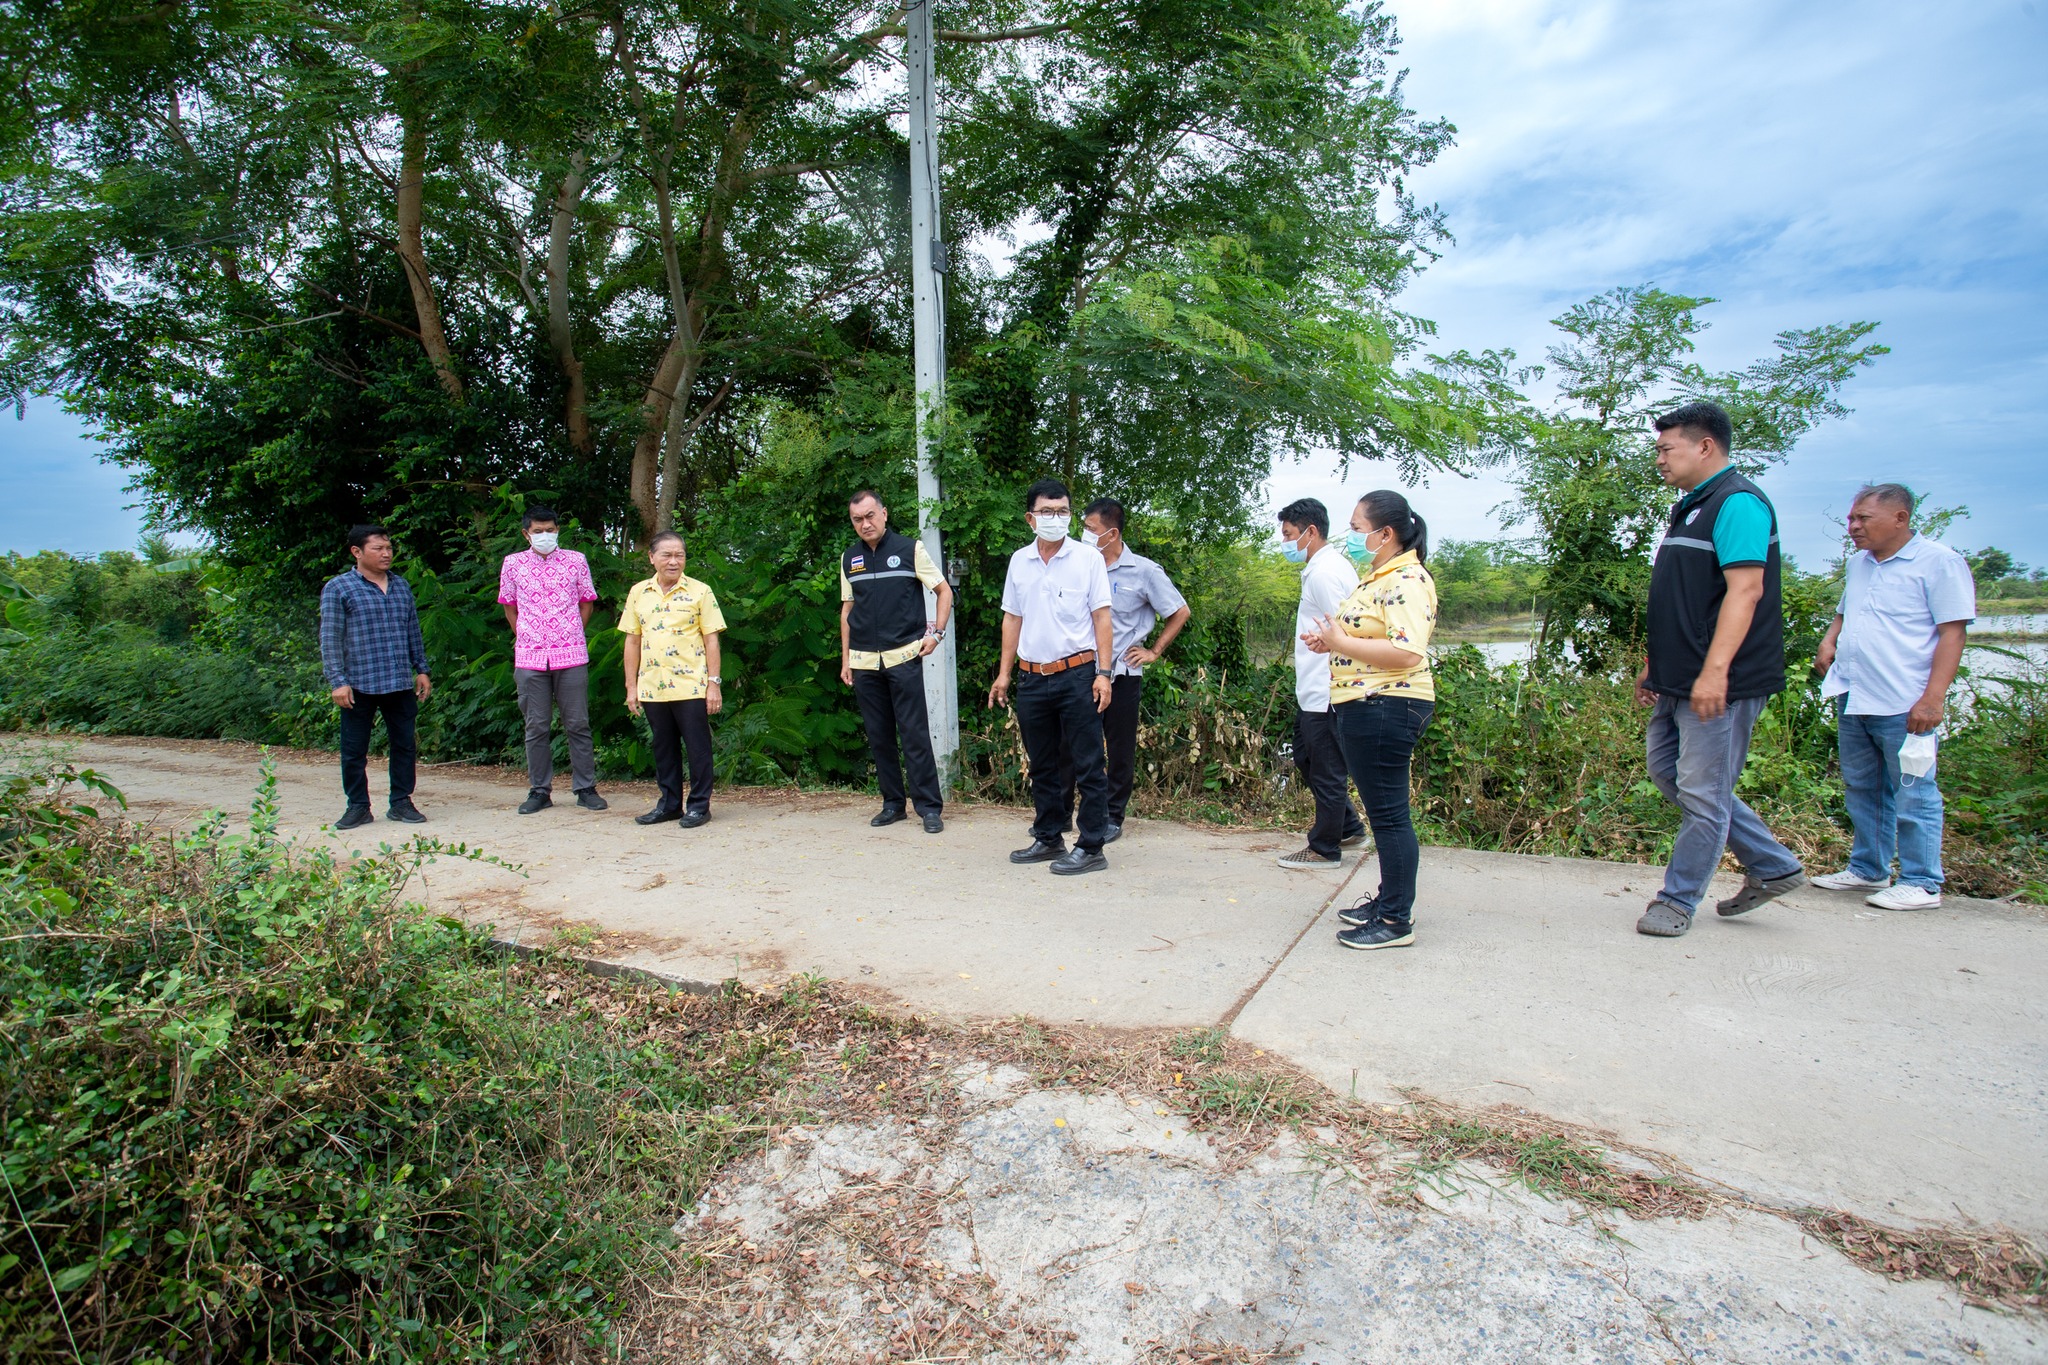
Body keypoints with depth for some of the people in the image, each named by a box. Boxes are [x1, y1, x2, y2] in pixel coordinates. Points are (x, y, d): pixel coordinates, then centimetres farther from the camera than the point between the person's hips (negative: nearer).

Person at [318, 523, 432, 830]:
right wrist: (337, 681, -12)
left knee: (406, 744, 7)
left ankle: (401, 802, 18)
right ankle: (358, 807, 16)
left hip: (401, 684, 4)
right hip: (359, 686, -4)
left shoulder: (401, 585, 13)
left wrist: (421, 669, 14)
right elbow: (330, 639, -5)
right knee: (354, 750, 4)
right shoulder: (338, 588, -2)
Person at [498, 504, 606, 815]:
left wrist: (569, 636, 7)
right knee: (536, 727, 6)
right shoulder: (512, 564, 6)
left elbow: (587, 603, 13)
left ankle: (586, 789, 10)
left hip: (571, 656, -1)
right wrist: (527, 638, 10)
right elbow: (509, 607, 17)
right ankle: (539, 791, 14)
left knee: (578, 725, 3)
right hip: (529, 658, 1)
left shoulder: (576, 561, 4)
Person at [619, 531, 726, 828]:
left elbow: (711, 639, -3)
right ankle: (669, 804, 24)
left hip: (691, 687, -4)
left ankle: (699, 805, 12)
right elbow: (632, 640, 11)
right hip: (652, 688, 4)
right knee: (663, 748, 13)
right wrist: (631, 685, 8)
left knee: (698, 748, 2)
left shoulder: (700, 592, -2)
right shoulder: (638, 593, 9)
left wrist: (713, 683, -8)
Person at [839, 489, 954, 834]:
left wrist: (937, 633, -7)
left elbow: (944, 591, 4)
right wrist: (845, 659, 13)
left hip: (904, 657, -4)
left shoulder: (910, 549, 0)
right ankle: (892, 803, 19)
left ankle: (929, 806, 2)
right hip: (863, 661, 4)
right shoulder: (849, 559, 11)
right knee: (879, 737, 8)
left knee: (915, 734, -5)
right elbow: (847, 609, 17)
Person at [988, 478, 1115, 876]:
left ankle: (1090, 847, 6)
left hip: (1077, 675, -4)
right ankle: (1048, 839, 25)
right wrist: (1004, 673, 11)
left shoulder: (1088, 558, -1)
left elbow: (1101, 617, -3)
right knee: (1042, 765, 13)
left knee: (1088, 765, -1)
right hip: (1033, 678, 5)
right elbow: (1012, 619, 15)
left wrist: (1103, 673, -11)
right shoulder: (1019, 561, 10)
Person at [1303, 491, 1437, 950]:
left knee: (1388, 812, -4)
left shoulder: (1406, 581, -15)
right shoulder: (1376, 577, 17)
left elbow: (1406, 652, -27)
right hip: (1362, 707, 11)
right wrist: (1331, 642, 11)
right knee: (1381, 810, 18)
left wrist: (1341, 642, -20)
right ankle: (1389, 899, 30)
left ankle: (1397, 921, 5)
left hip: (1385, 708, -11)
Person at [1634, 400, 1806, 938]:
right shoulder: (1691, 506, 18)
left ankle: (1677, 900, 11)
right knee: (1666, 770, 16)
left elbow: (1744, 590, -23)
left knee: (1702, 792, -1)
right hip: (1678, 681, 11)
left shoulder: (1737, 502, -12)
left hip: (1720, 684, -11)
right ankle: (1773, 867, 27)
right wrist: (1655, 664, 23)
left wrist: (1715, 670, -29)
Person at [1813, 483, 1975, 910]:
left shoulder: (1939, 562, -6)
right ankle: (1868, 869, 27)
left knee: (1912, 795, 0)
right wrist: (1829, 641, 6)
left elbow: (1953, 632, -11)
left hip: (1903, 704, -7)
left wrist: (1933, 698, -18)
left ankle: (1921, 883, 10)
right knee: (1862, 789, 15)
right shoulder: (1859, 563, 15)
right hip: (1852, 698, 7)